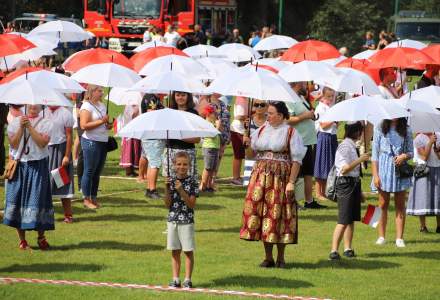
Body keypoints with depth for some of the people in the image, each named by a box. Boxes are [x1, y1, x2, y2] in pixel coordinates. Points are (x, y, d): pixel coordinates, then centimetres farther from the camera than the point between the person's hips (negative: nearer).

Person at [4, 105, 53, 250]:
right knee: (18, 198, 0)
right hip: (19, 164, 2)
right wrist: (21, 127, -11)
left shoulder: (45, 123, 3)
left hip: (38, 165, -2)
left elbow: (43, 142, -11)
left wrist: (30, 127, -13)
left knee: (38, 198, -4)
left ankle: (41, 237, 10)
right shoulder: (15, 122, 7)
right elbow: (13, 144, -2)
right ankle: (22, 239, 9)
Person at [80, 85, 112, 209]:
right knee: (89, 171, -3)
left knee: (97, 172, 10)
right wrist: (101, 121, -21)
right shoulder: (86, 106, -10)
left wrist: (108, 125, 8)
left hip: (103, 142, 8)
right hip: (91, 142, -8)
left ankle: (94, 198, 16)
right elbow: (84, 125, -20)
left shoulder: (101, 105, 16)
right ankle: (86, 199, 2)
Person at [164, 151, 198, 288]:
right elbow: (168, 204, 1)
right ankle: (175, 279, 14)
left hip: (187, 221, -3)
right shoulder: (171, 180, 2)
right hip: (172, 220, 3)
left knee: (188, 251, 2)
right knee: (175, 251, 9)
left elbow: (192, 204, -11)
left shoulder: (191, 182, -6)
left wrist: (181, 190, -20)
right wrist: (167, 189, -12)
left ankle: (187, 279, 7)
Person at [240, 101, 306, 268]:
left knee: (278, 215, -3)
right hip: (261, 176, 4)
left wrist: (291, 182, -12)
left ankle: (280, 258, 8)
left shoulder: (290, 132, -2)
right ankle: (268, 257, 11)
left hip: (281, 177, -4)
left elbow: (296, 160, -5)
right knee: (260, 211, 2)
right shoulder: (262, 130, 12)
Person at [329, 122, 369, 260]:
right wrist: (360, 160, -27)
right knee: (343, 221, -11)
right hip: (345, 184, -9)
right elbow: (344, 169, -21)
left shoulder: (352, 145, 15)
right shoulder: (345, 146, -14)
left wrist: (359, 190, 26)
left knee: (352, 219, 11)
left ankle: (348, 248, 16)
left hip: (354, 183, 9)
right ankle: (334, 250, -12)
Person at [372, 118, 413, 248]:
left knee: (400, 205, 2)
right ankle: (381, 236, 13)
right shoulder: (380, 129, 0)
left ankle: (399, 238, 5)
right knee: (383, 205, 5)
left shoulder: (406, 131, 4)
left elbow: (411, 152, 10)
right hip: (384, 168, -1)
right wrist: (375, 175, -7)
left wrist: (405, 156, -14)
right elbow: (375, 154, 0)